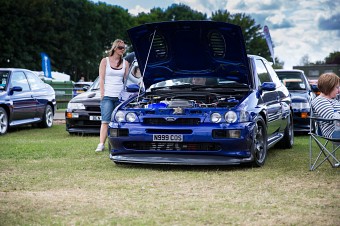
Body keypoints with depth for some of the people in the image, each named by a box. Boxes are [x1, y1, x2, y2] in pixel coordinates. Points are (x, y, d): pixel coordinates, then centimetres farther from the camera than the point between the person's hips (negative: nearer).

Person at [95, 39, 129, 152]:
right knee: (105, 121, -9)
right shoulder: (105, 61, 7)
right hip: (107, 96, -2)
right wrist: (102, 94, -5)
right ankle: (101, 144, -12)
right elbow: (101, 79, 3)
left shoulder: (125, 63, 13)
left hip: (120, 96, 2)